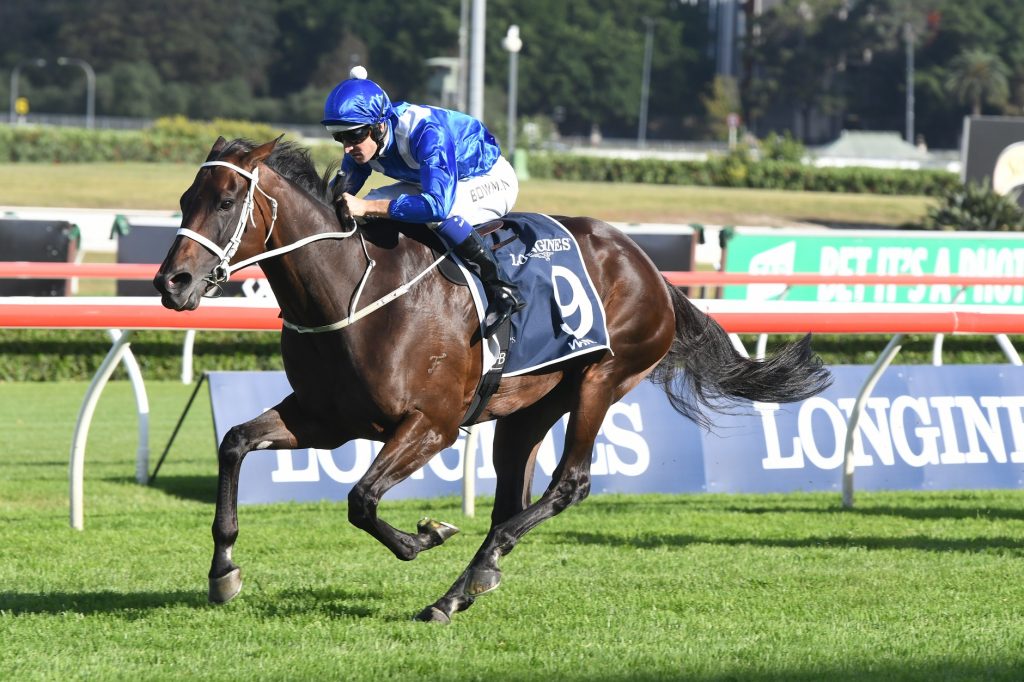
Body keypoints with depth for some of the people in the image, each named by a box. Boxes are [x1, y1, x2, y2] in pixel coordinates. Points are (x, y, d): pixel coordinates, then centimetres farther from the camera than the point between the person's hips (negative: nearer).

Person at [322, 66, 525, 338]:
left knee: (439, 214, -37)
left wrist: (366, 207, -49)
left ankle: (501, 289, -26)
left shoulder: (427, 132, -38)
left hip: (492, 181, -8)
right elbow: (342, 191, -1)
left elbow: (438, 203, -49)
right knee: (372, 211, -7)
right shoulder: (364, 139, -15)